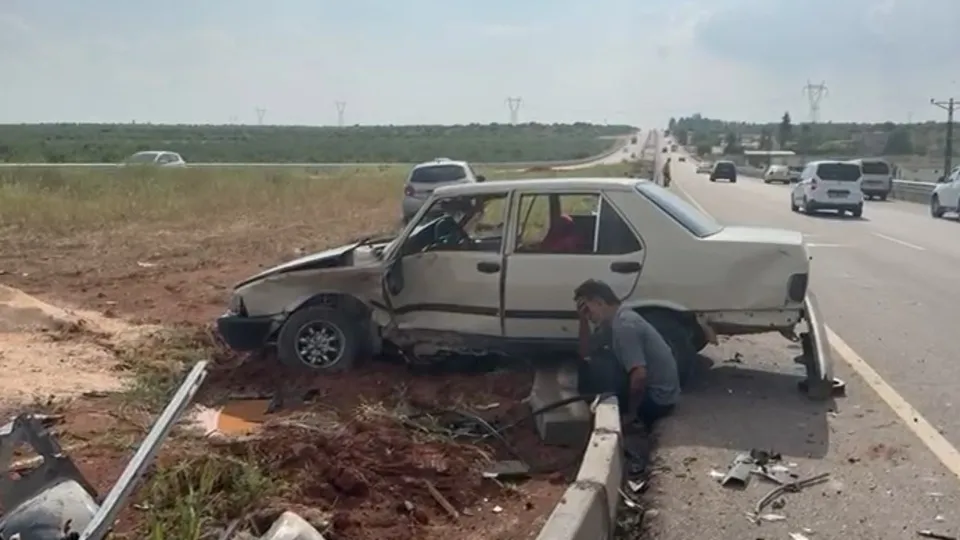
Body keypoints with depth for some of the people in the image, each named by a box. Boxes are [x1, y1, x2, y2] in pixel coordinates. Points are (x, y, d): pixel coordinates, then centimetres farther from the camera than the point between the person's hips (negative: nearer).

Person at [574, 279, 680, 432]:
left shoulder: (623, 325, -22)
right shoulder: (621, 317, 8)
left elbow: (639, 376, -31)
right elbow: (586, 353, 13)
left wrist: (631, 414, -18)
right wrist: (583, 320, 2)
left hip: (657, 400, -10)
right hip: (654, 392, 10)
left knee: (591, 370, -12)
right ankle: (641, 420, 13)